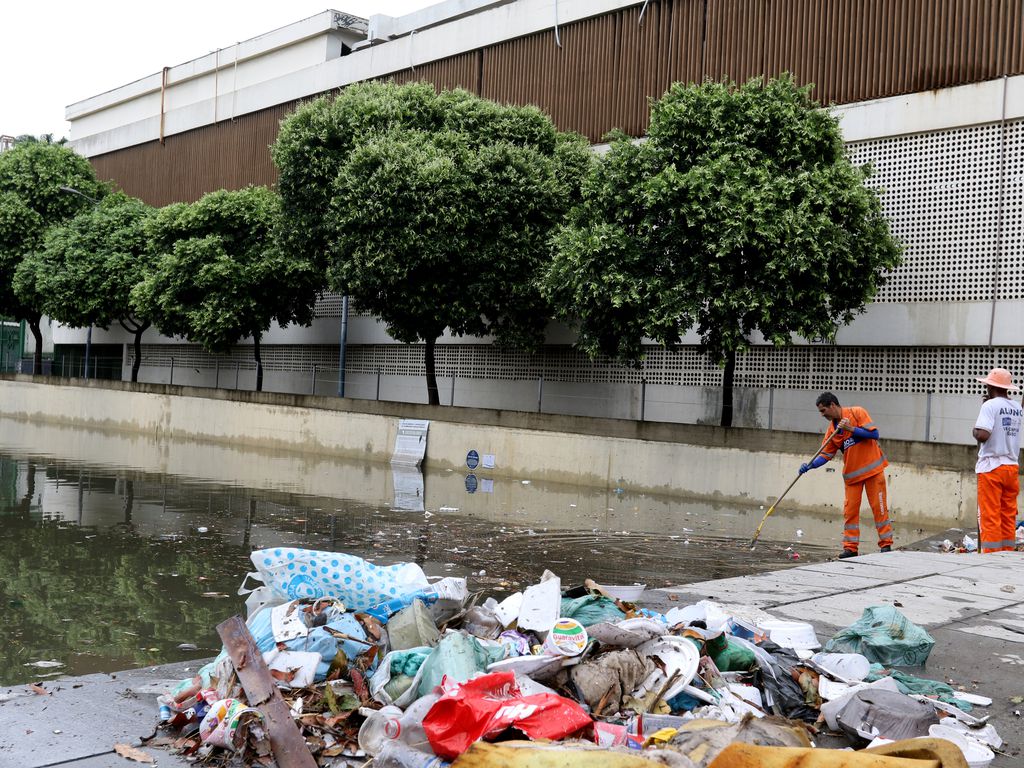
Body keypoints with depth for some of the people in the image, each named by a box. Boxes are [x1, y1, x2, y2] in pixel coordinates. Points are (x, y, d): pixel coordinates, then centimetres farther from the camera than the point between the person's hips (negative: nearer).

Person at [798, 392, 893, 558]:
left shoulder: (857, 413, -8)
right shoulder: (832, 429, 6)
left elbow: (874, 434, -14)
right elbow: (825, 455, 4)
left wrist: (851, 429, -20)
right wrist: (810, 465, -12)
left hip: (872, 469, -5)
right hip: (852, 474, 5)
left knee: (879, 507, 1)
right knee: (850, 510, 1)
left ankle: (886, 545, 10)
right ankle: (851, 547, 7)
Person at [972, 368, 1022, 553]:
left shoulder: (990, 405, -11)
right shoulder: (1017, 407, 10)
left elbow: (983, 435, -22)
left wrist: (974, 431, 0)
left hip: (992, 467, -6)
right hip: (1011, 466, 7)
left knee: (990, 517, -3)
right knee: (1008, 517, 11)